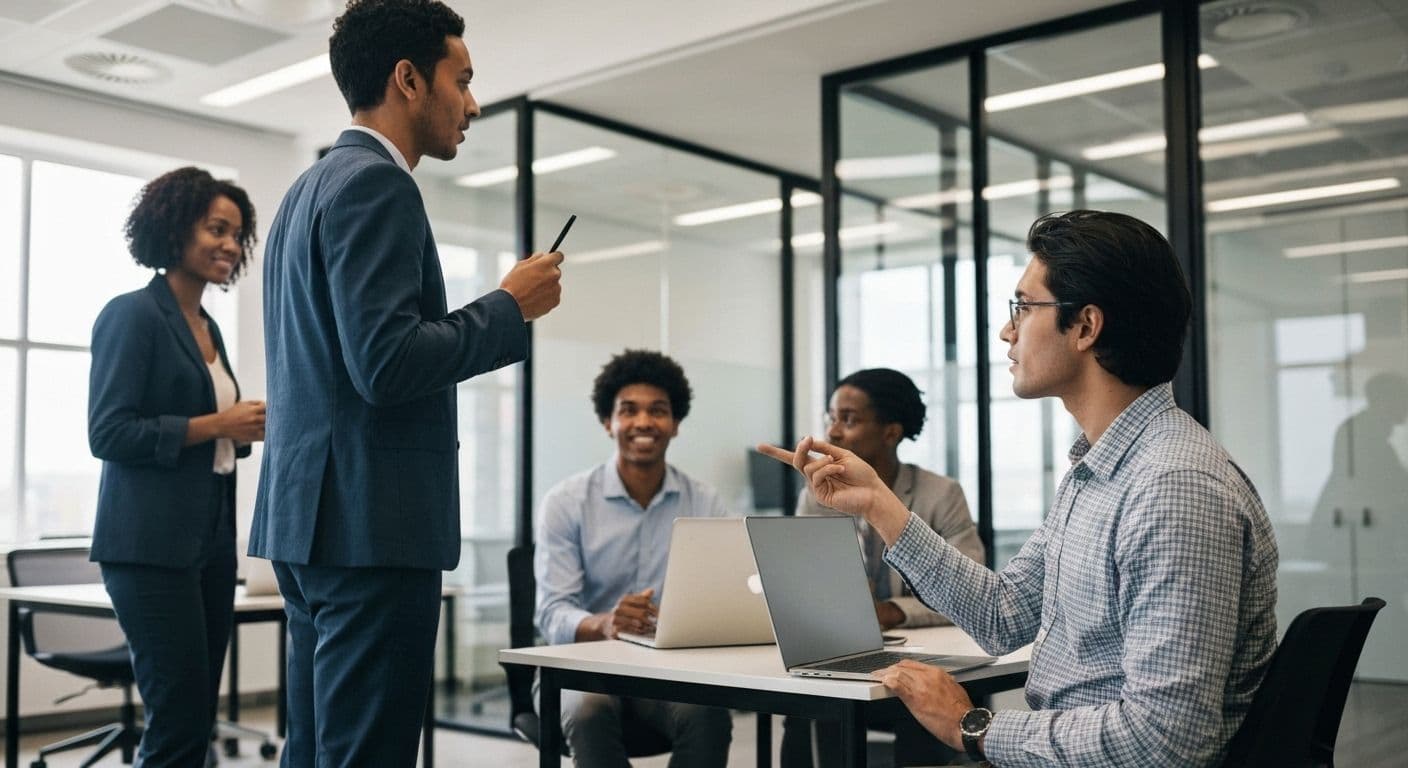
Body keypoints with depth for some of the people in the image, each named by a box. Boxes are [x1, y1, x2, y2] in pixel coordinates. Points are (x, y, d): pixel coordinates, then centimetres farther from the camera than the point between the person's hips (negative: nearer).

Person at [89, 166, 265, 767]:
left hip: (211, 539, 8)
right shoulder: (133, 315, -8)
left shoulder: (207, 327, 16)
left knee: (196, 719, 10)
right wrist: (215, 425, -16)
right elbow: (108, 433, -15)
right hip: (152, 544, -8)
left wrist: (246, 429, 3)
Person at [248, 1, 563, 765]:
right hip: (371, 524, -10)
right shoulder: (376, 185, -12)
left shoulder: (310, 186, 18)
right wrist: (510, 307, -9)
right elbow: (386, 364, -22)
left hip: (309, 514, 10)